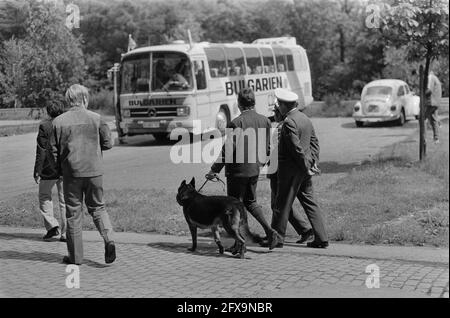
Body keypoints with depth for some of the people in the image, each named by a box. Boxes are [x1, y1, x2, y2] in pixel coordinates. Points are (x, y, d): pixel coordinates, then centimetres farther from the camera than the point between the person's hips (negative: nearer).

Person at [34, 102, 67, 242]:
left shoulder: (44, 126, -8)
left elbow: (41, 151, -10)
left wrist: (37, 171, -6)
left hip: (49, 169, -4)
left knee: (44, 196, 15)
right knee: (65, 200, 8)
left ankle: (52, 225, 1)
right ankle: (66, 233, 7)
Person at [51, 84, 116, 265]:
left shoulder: (59, 121, -3)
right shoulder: (96, 118, -3)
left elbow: (54, 150, 0)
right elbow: (107, 143, 1)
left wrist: (60, 168, 16)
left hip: (71, 172, 0)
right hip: (94, 171, 1)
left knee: (73, 213, 8)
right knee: (97, 208, 14)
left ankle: (76, 255, 13)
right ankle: (109, 239, -9)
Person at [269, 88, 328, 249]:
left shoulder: (289, 122, -18)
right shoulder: (305, 118, 11)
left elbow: (297, 148, -20)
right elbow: (314, 141, 14)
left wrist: (306, 167, -13)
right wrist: (312, 162, 7)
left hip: (291, 169, -9)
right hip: (304, 169, 9)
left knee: (282, 204, 1)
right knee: (309, 202, 12)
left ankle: (276, 240, 10)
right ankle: (321, 238, 11)